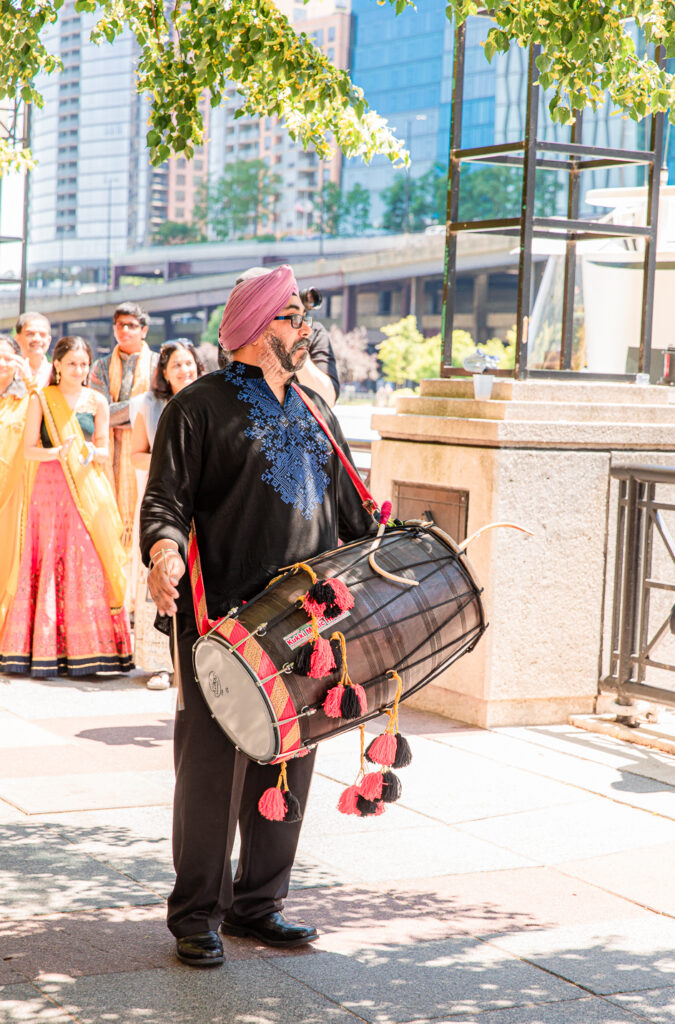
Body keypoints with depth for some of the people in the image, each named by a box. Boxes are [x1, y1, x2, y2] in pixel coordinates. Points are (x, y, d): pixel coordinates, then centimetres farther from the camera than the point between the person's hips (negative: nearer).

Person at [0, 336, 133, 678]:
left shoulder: (96, 401, 8)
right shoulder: (40, 400, 3)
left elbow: (103, 449, 11)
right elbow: (29, 449, 1)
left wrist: (93, 453, -11)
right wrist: (57, 453, -17)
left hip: (90, 490, 2)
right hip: (52, 488, -1)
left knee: (91, 563, -4)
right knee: (49, 561, -2)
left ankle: (90, 648, 1)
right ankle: (47, 649, 4)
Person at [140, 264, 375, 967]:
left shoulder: (314, 410, 19)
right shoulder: (200, 406, -1)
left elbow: (349, 507, 23)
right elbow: (167, 496, -9)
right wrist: (164, 549, -29)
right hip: (223, 617, -6)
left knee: (289, 761, 10)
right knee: (213, 763, -2)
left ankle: (259, 902, 24)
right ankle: (198, 916, 9)